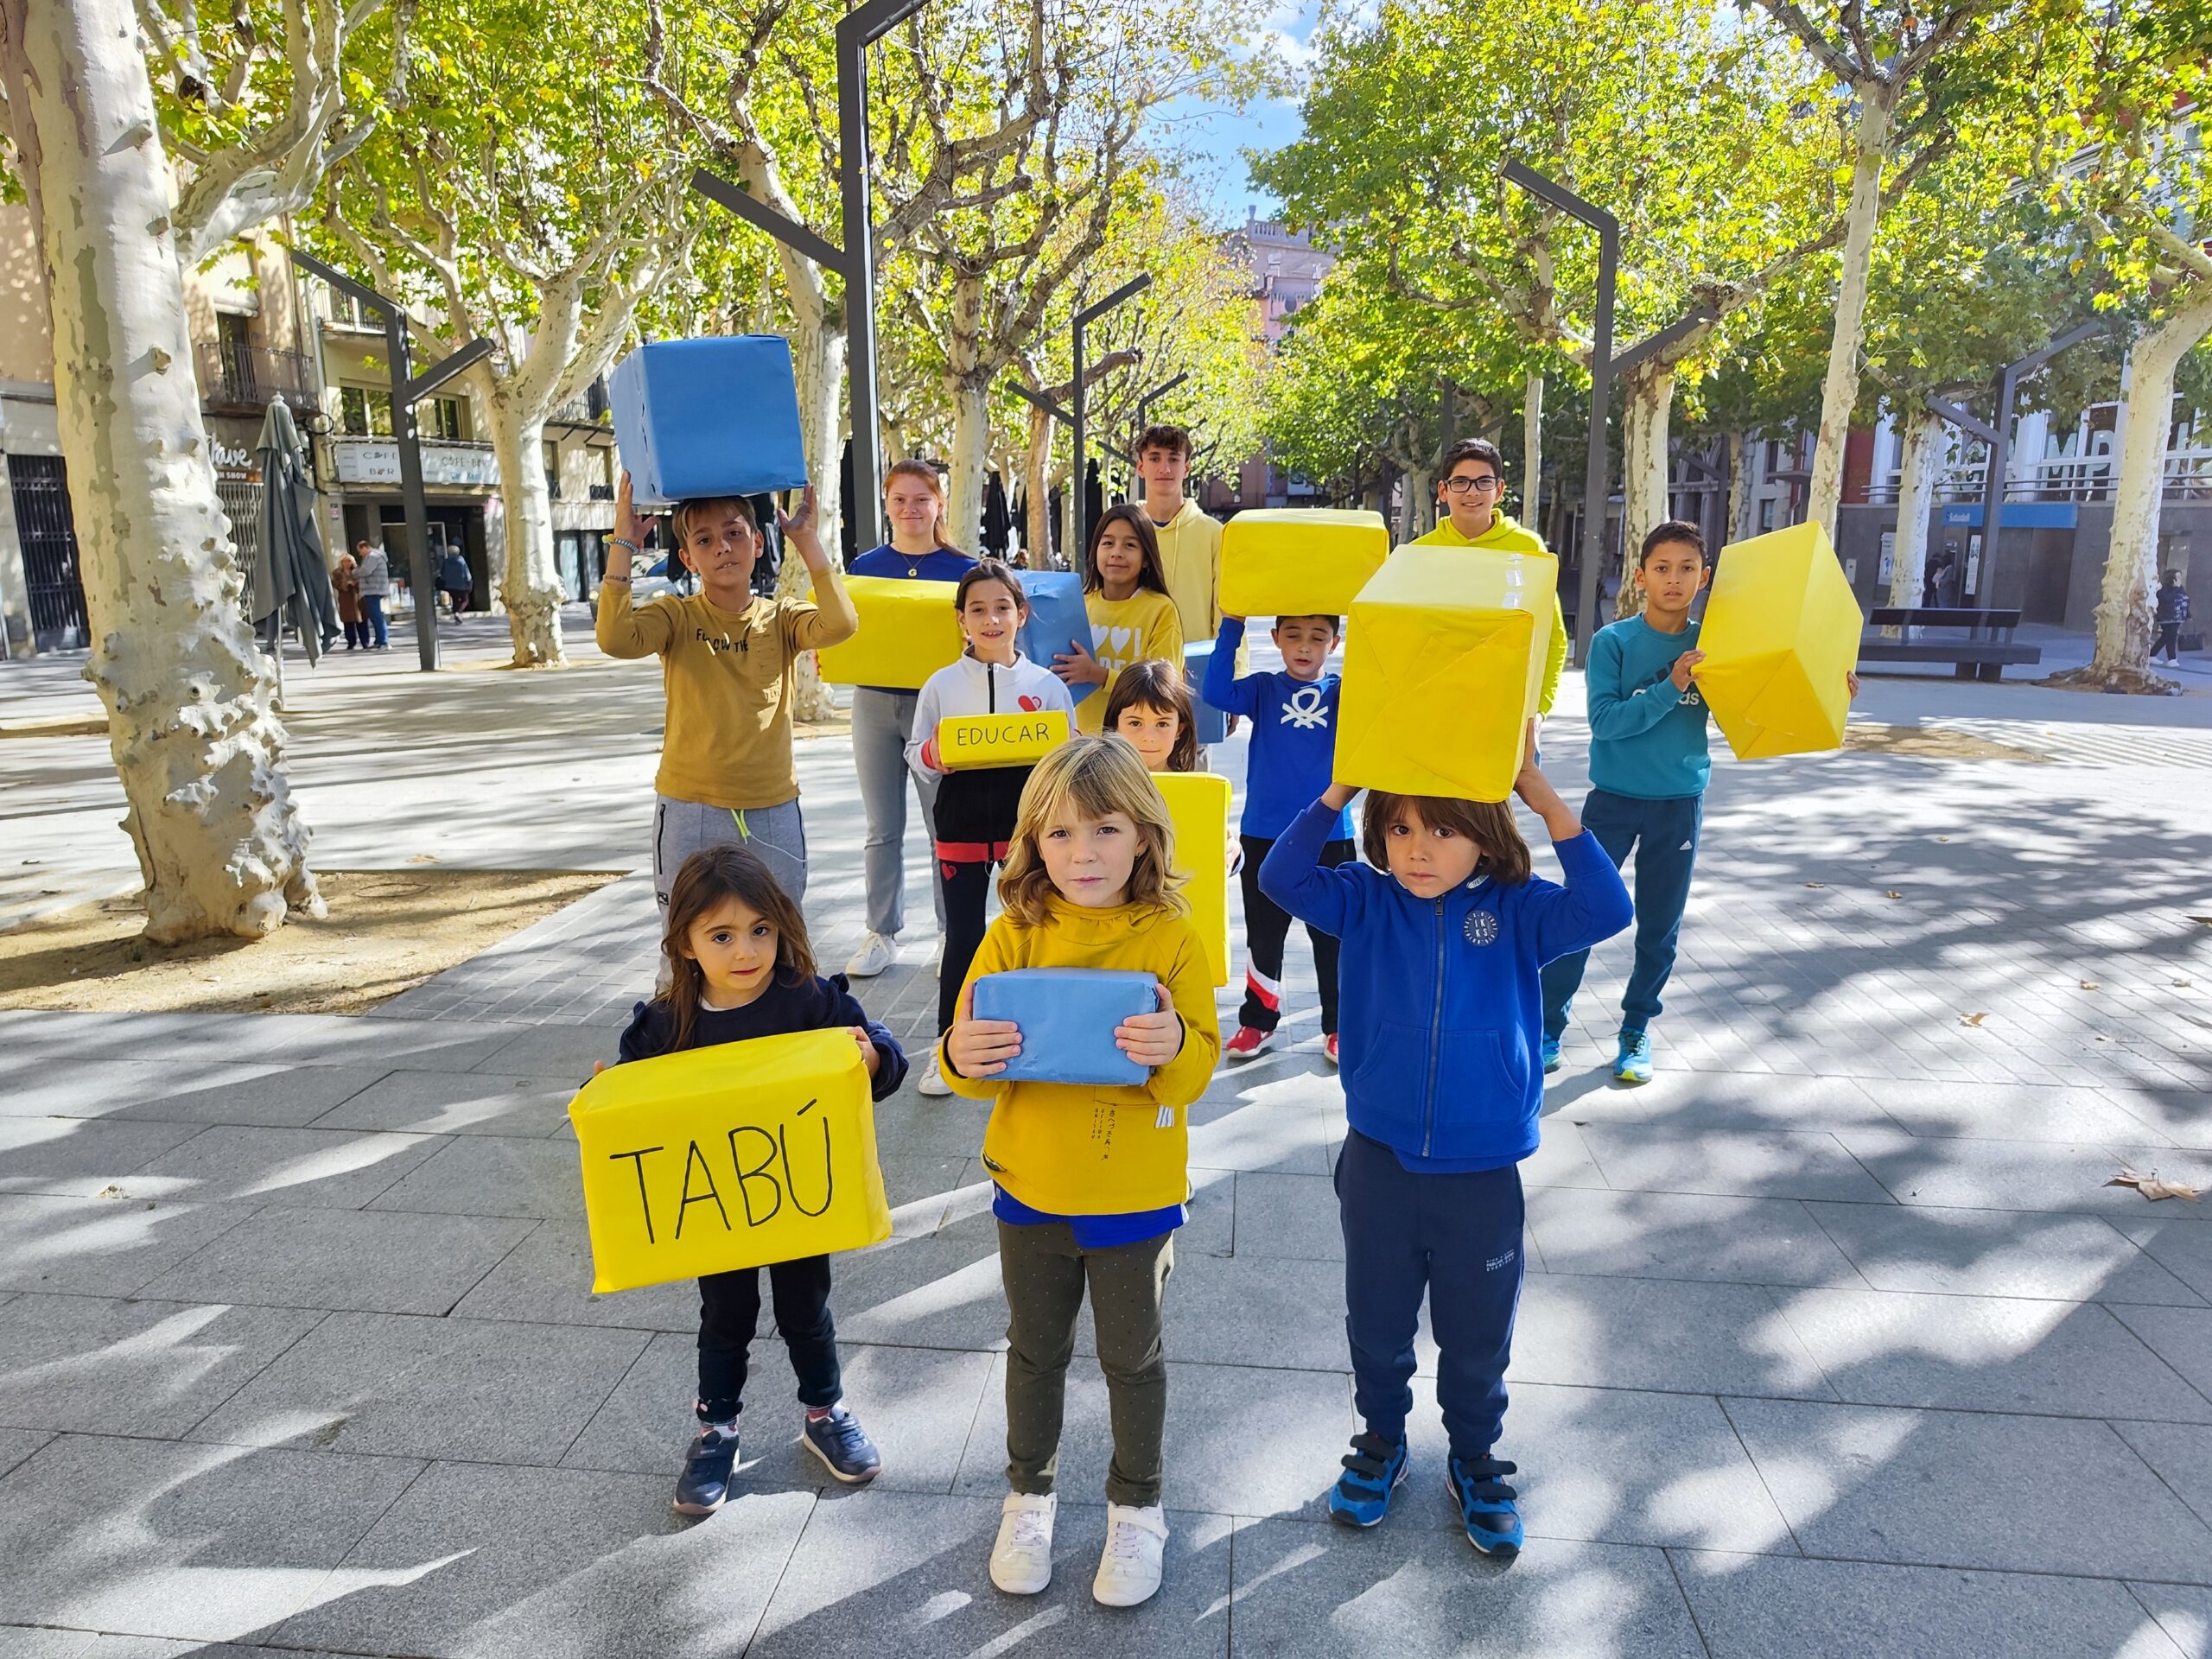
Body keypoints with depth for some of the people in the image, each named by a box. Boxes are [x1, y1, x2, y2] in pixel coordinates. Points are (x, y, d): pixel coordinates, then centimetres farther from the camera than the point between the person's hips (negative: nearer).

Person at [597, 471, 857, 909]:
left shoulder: (780, 618, 1)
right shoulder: (677, 617, -1)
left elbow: (840, 624, -19)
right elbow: (616, 639, -21)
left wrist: (806, 539, -16)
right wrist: (623, 541, -19)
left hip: (773, 811, 1)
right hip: (689, 811, -1)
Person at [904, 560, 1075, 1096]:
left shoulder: (1047, 684, 4)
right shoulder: (941, 684, 4)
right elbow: (915, 755, 7)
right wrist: (931, 756, -15)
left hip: (1028, 822, 0)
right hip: (961, 826, 0)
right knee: (962, 936, 4)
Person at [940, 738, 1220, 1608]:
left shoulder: (1171, 939, -13)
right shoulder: (1014, 935, -8)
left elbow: (1196, 1073, -15)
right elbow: (980, 1067, -8)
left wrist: (1173, 1046, -37)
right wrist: (962, 1056, -31)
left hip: (1134, 1198, -2)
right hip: (1030, 1189, 2)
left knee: (1132, 1358, 17)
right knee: (1035, 1349, 21)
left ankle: (1136, 1506, 41)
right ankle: (1029, 1492, 45)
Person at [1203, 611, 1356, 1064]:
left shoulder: (1344, 692, 3)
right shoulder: (1264, 690, 1)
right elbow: (1217, 692, -16)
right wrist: (1232, 625, -21)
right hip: (1264, 835, 0)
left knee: (1333, 935, 9)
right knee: (1263, 933, 12)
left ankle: (1339, 1026, 23)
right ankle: (1257, 1021, 26)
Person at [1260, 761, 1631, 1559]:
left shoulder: (1516, 911, -8)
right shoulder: (1368, 903, -6)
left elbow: (1605, 910, -24)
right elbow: (1283, 877, -18)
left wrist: (1544, 796, -28)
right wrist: (1343, 787, -25)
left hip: (1484, 1172, -1)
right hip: (1380, 1162, 1)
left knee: (1477, 1335, 18)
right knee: (1376, 1324, 19)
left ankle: (1476, 1461, 43)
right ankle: (1380, 1442, 44)